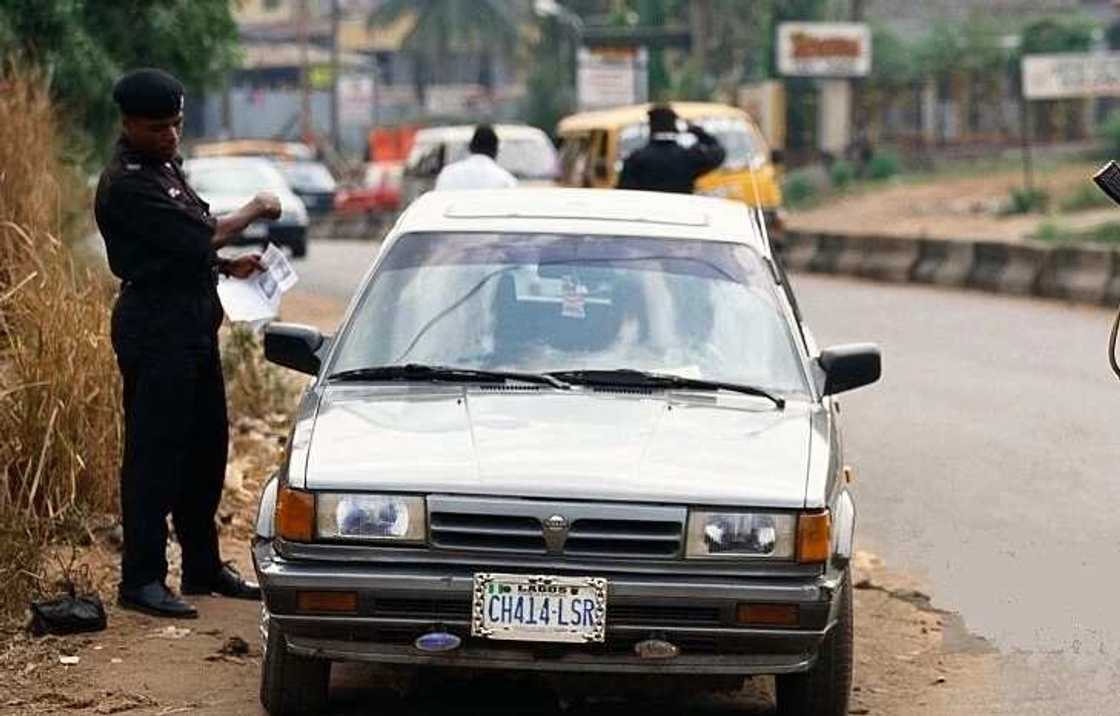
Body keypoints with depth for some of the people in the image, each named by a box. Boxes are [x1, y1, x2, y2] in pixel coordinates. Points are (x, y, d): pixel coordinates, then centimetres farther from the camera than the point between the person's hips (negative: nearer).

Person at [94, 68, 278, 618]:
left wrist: (227, 266, 8)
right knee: (153, 452, -7)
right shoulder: (125, 185, -18)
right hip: (154, 329, -10)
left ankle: (203, 566, 25)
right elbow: (199, 237, -23)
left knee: (206, 446, 15)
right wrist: (253, 211, -7)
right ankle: (141, 580, -3)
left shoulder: (164, 165, 14)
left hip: (193, 322, 10)